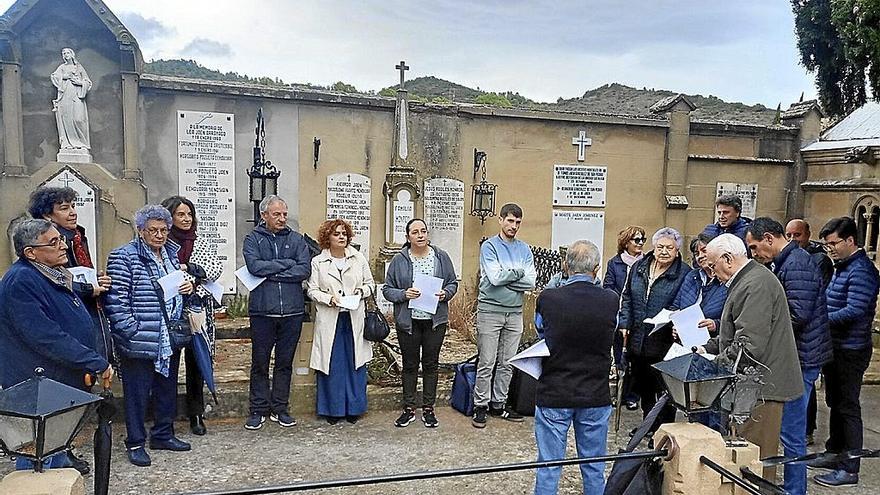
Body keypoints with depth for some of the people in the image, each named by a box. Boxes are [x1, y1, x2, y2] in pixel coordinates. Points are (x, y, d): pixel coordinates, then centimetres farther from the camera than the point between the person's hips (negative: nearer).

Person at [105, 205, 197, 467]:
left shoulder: (171, 254, 12)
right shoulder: (124, 257, -10)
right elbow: (116, 300, -15)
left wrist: (188, 286, 4)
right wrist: (132, 331, -20)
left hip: (170, 339, 7)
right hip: (140, 342, -7)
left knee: (168, 388, 16)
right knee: (137, 393, 3)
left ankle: (163, 434, 31)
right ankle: (135, 443, 17)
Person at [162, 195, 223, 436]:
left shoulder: (203, 243, 9)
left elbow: (216, 267, -6)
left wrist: (190, 271, -21)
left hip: (198, 309, 2)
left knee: (196, 362, 6)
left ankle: (196, 414, 16)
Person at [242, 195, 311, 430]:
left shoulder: (296, 239, 7)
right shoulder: (253, 239, 4)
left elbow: (305, 270, -6)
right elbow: (255, 266, -15)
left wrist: (271, 272, -10)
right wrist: (287, 263, -10)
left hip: (292, 311, 2)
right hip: (262, 311, -2)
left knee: (285, 363, 10)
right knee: (260, 363, 6)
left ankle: (280, 408, 22)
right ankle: (258, 410, 18)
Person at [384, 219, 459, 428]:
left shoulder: (441, 257, 2)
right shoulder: (399, 260, -2)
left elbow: (453, 283, 10)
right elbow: (387, 289, 1)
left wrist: (445, 293, -11)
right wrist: (404, 294, -16)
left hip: (435, 321, 1)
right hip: (408, 321, -1)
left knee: (431, 364, 10)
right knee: (410, 365, 9)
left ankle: (428, 408, 22)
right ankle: (409, 408, 22)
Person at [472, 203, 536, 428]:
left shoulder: (524, 249, 9)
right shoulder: (489, 246, -4)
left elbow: (531, 282, -2)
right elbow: (495, 277, -17)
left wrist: (504, 277, -10)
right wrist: (518, 271, -6)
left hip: (515, 312, 5)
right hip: (490, 310, -4)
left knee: (507, 363, 10)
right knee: (487, 363, -1)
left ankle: (499, 404, 22)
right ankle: (481, 406, 10)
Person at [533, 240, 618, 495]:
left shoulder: (547, 299, -14)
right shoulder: (611, 300, -11)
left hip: (553, 395, -1)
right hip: (596, 396, 2)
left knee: (549, 466, 10)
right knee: (594, 468, 17)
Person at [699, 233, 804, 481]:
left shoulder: (757, 285, -18)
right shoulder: (746, 280, 16)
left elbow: (749, 344, -25)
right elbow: (734, 333, 25)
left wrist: (717, 363, -15)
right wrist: (708, 348, 13)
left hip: (761, 388, -10)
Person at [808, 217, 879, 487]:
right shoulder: (842, 267, 13)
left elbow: (853, 312, -25)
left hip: (851, 351, -10)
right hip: (835, 347, 10)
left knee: (847, 407, -2)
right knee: (835, 403, 18)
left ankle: (849, 469, 7)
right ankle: (834, 453, 30)